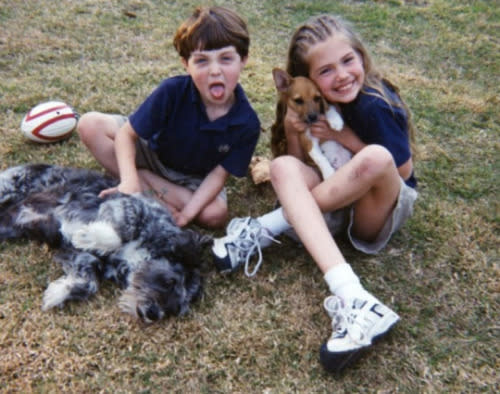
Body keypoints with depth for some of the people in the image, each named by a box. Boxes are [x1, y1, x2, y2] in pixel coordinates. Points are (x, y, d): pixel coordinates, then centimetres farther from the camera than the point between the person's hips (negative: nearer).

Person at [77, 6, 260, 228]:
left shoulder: (247, 124, -25)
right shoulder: (172, 91, -28)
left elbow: (219, 173, -19)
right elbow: (127, 133, -21)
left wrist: (187, 213, -32)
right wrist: (129, 181, -37)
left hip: (194, 178, 0)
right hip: (152, 152, 0)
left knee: (215, 214, -30)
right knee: (90, 125, -22)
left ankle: (145, 178, -12)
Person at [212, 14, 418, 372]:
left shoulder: (375, 105, -20)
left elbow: (403, 171, -13)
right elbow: (301, 163, 1)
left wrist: (346, 138, -20)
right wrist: (292, 130, -19)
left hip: (385, 206, -4)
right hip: (339, 200, 5)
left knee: (376, 157, -35)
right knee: (284, 168, -25)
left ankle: (265, 229, -24)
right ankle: (353, 301, -42)